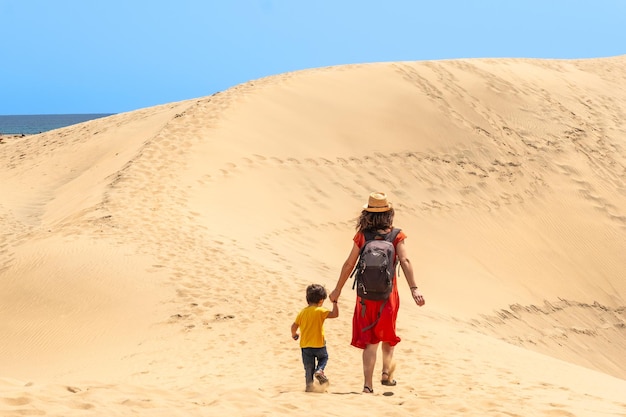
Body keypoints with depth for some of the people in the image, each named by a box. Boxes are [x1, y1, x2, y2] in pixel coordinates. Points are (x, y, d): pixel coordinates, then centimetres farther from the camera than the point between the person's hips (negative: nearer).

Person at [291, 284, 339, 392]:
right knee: (323, 357, 24)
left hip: (305, 345, 3)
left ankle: (309, 385, 1)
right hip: (318, 344, -3)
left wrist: (294, 334, 26)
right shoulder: (320, 311, -11)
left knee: (308, 367, 8)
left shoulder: (302, 312, 4)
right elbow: (335, 314, -17)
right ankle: (319, 370, -2)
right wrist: (334, 303, -6)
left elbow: (294, 326, 7)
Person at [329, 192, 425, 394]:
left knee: (369, 340, 5)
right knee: (387, 333, 24)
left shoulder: (362, 236, -3)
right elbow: (404, 261, -16)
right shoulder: (395, 235, -5)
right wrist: (414, 288, -21)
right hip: (388, 294, 0)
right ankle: (386, 372, 22)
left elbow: (349, 264, -1)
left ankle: (368, 384, -2)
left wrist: (338, 289, 9)